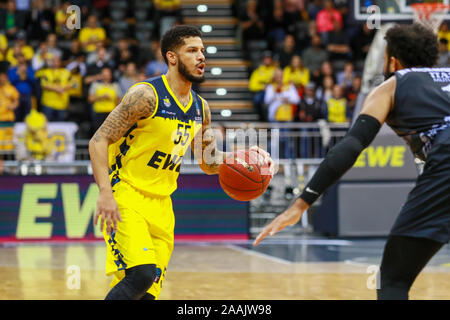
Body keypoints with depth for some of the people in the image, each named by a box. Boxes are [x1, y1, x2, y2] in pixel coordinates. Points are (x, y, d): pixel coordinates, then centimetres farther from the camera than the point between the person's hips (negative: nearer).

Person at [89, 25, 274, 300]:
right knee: (141, 273, -26)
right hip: (126, 195, -7)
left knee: (148, 291, 5)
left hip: (161, 203, 7)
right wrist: (105, 193, -27)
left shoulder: (200, 108, 8)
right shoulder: (147, 95, -15)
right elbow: (99, 141, -16)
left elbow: (209, 163, 20)